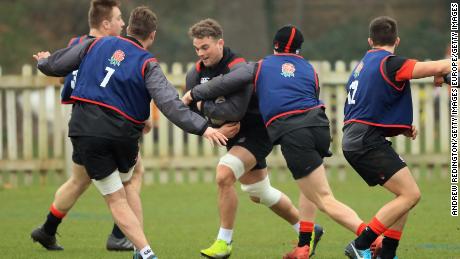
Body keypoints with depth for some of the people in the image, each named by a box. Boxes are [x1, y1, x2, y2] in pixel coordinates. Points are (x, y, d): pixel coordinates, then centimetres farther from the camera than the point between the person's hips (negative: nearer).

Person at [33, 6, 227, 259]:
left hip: (85, 131, 0)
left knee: (116, 199, 6)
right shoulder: (147, 65, -3)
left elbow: (54, 66, 13)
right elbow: (170, 103, -15)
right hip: (123, 133, 0)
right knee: (127, 182, 28)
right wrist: (202, 128, -16)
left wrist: (44, 60, 36)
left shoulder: (95, 45, 5)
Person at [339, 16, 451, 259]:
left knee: (406, 194, 12)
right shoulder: (389, 63, -10)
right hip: (367, 141, -10)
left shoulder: (363, 64, 21)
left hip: (354, 140, 10)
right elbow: (437, 68, -19)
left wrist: (402, 128, 18)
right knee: (410, 194, -14)